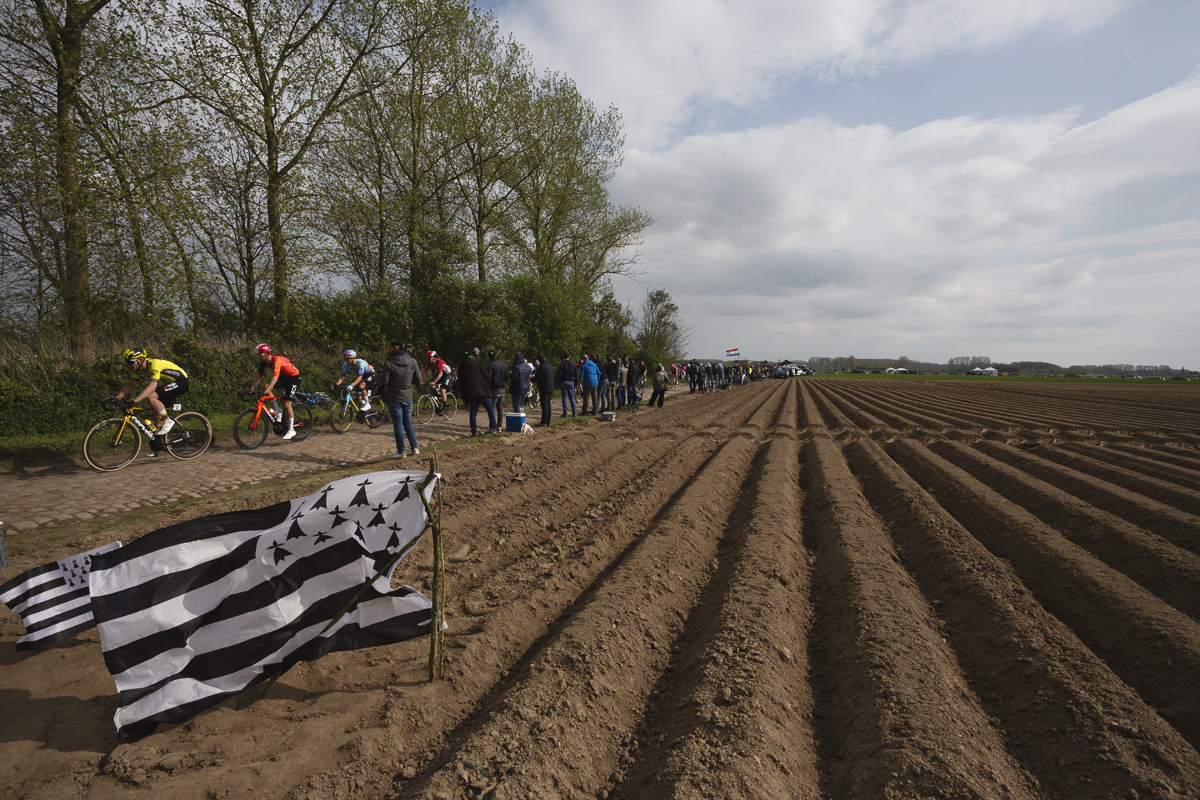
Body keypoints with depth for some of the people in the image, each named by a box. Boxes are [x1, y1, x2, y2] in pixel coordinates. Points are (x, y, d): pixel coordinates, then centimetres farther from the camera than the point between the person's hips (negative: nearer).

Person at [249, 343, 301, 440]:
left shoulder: (277, 360, -29)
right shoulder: (263, 363, -6)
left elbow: (275, 378, -36)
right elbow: (258, 377, -4)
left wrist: (265, 392, -43)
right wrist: (251, 390, -13)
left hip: (294, 377, -8)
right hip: (284, 377, 8)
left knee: (287, 404, -13)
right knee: (266, 386, -16)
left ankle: (291, 430, -3)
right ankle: (277, 410, -1)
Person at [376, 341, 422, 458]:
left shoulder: (389, 363, -13)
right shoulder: (412, 362, -2)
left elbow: (384, 382, -14)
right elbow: (418, 380, 2)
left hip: (394, 398, -4)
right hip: (408, 397, 4)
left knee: (398, 424, 4)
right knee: (408, 422, 18)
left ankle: (401, 451, 7)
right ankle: (414, 448, 19)